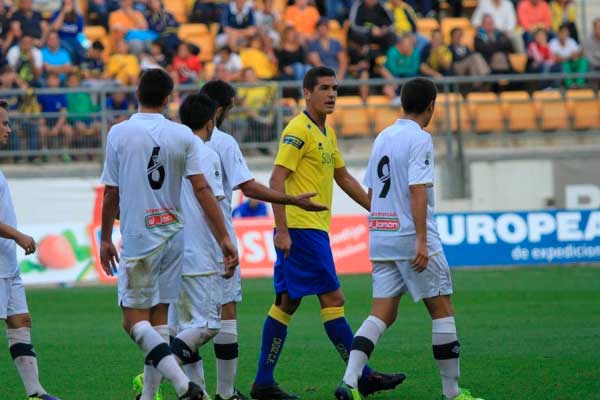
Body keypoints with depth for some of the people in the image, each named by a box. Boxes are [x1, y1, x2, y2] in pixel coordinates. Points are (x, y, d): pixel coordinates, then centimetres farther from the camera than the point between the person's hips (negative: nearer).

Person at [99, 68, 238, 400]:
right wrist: (224, 238, -2)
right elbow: (202, 189, -4)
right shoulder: (183, 135, 0)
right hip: (173, 235, 4)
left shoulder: (119, 133, -6)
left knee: (134, 320, -3)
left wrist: (106, 238, 9)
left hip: (138, 237, -4)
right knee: (158, 316, 13)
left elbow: (111, 192, -3)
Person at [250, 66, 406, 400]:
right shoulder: (298, 131, -12)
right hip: (301, 228, -10)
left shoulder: (327, 133, 17)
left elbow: (344, 177, 27)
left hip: (314, 229, 10)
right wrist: (282, 230, -22)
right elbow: (277, 180, -17)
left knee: (286, 303, 8)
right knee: (333, 300, -7)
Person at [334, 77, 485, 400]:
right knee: (442, 310, 3)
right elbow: (417, 190, -19)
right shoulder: (420, 139, -11)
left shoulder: (383, 137, 13)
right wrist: (421, 240, -22)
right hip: (411, 237, -7)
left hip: (380, 237, 7)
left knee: (382, 315, 4)